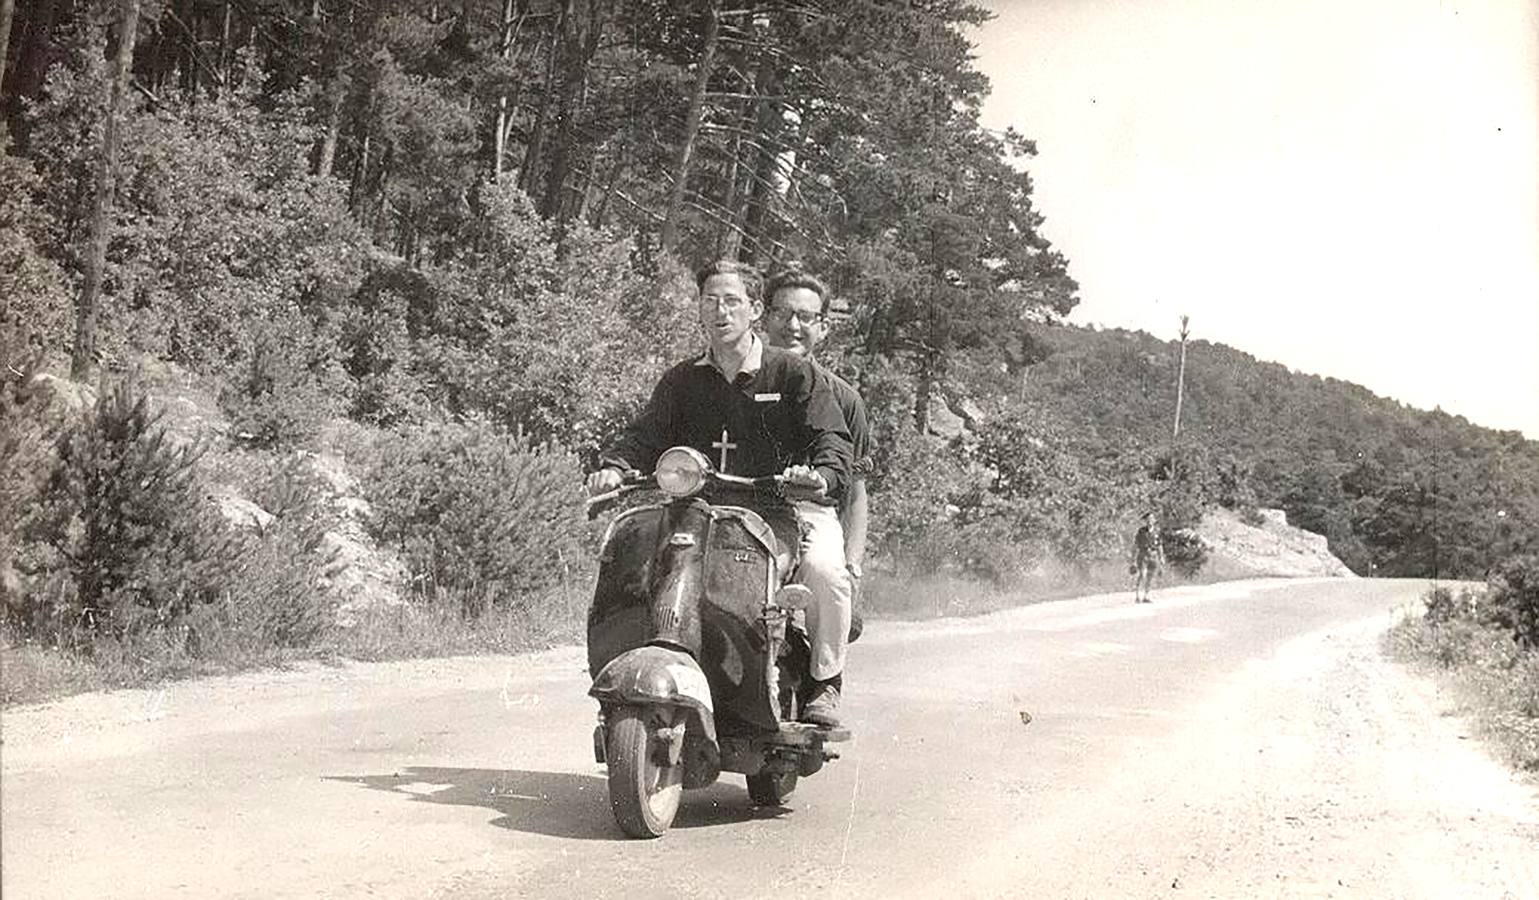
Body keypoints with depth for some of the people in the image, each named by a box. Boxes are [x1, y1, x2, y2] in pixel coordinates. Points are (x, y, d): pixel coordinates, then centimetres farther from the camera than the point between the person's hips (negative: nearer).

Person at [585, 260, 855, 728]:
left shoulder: (793, 372, 3)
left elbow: (832, 438, -6)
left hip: (785, 508, -3)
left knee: (825, 570, -32)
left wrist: (821, 474, -29)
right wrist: (614, 466, -18)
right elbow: (645, 434, 4)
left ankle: (823, 681, -10)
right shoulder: (682, 380, 14)